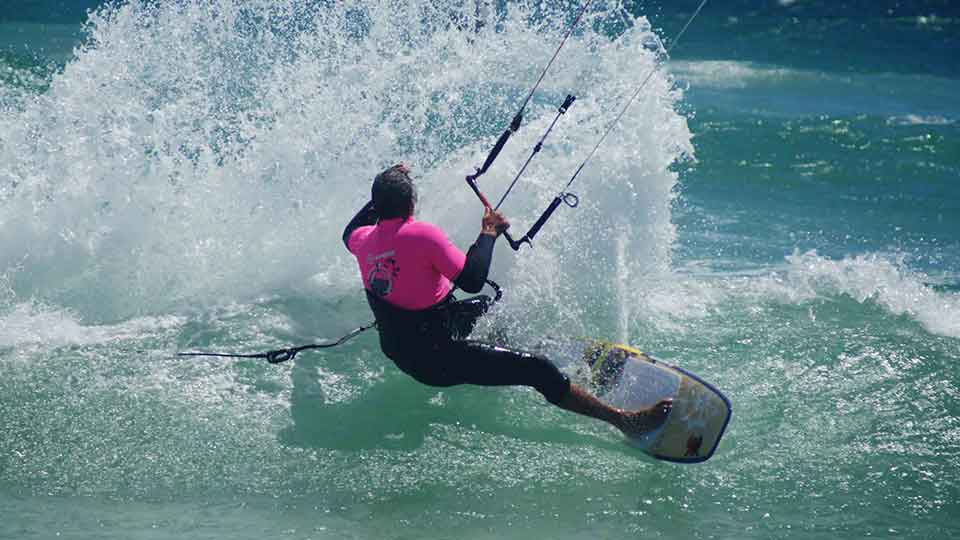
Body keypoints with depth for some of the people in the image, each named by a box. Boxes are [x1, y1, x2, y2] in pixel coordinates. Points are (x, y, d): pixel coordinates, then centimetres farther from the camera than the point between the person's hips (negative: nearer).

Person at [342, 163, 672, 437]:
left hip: (398, 352, 9)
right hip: (437, 360, -8)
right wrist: (489, 234, -9)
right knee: (537, 370, -11)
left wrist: (385, 187, 30)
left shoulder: (364, 240, -1)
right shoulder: (422, 236, -22)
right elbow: (472, 280, -22)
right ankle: (626, 421, -12)